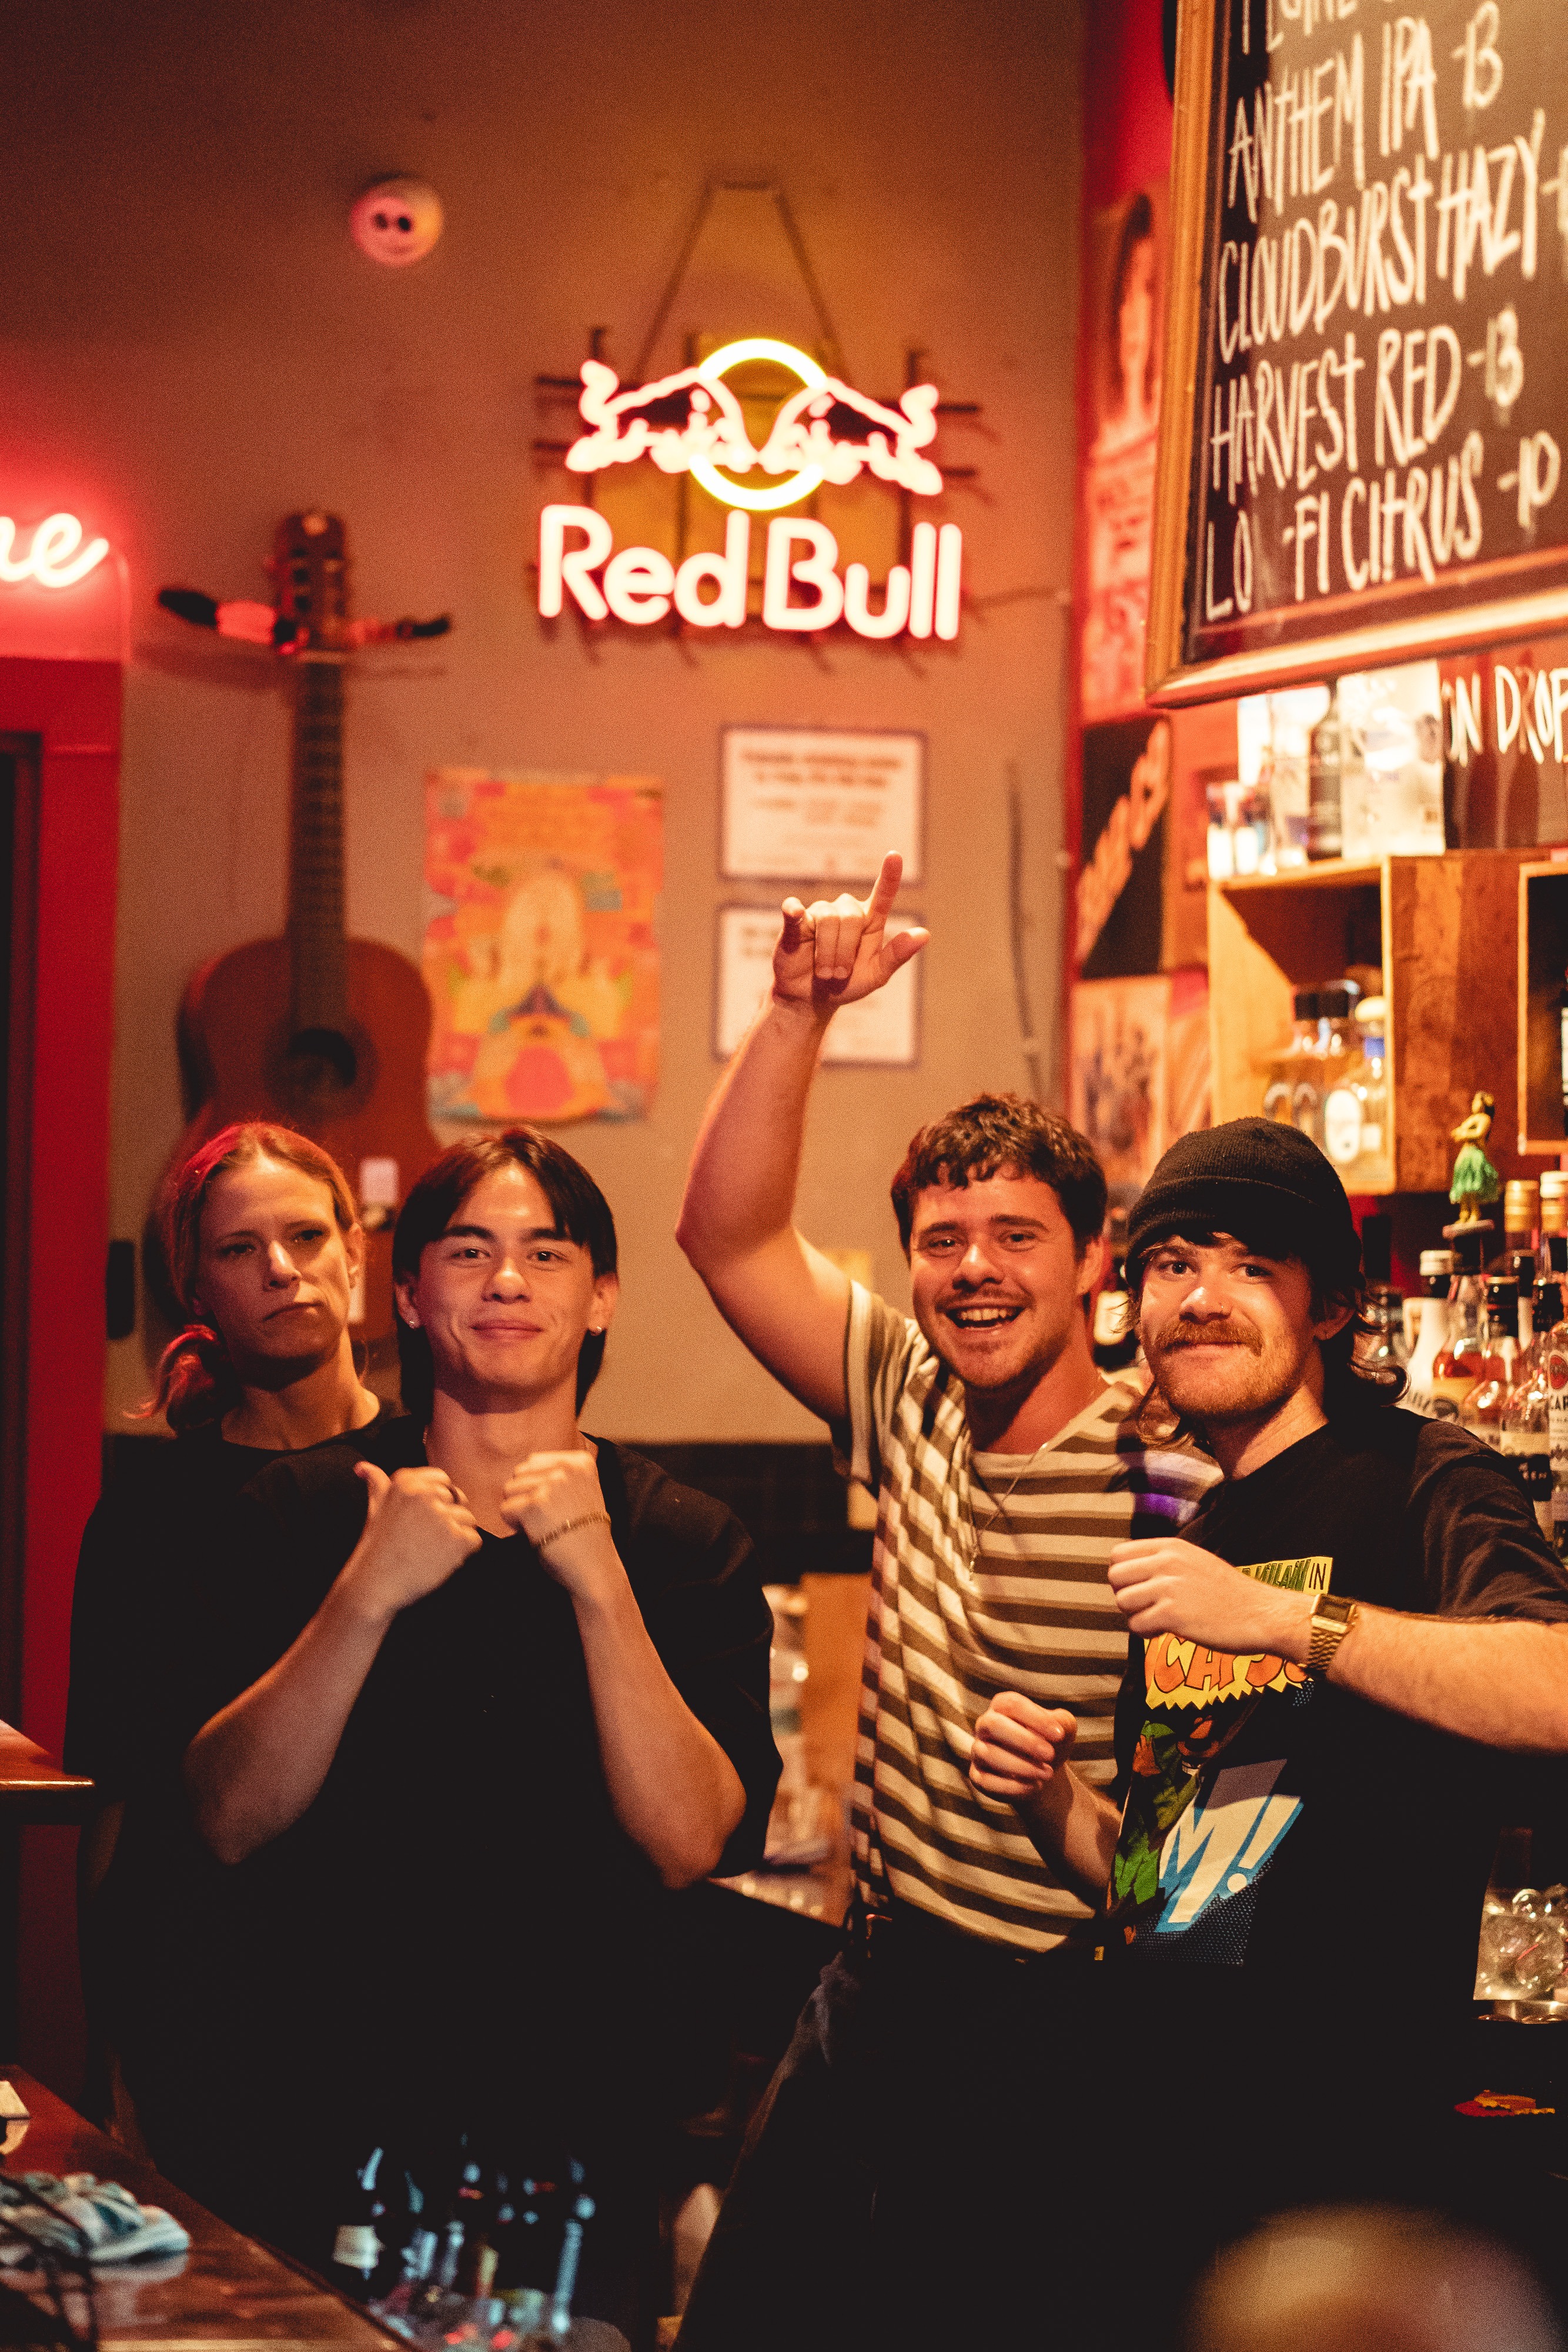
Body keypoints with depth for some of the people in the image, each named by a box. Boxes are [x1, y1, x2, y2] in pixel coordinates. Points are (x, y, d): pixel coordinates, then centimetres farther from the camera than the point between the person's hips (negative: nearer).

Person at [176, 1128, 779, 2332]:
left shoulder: (687, 1544, -1)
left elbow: (688, 1846, -14)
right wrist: (366, 1596, -22)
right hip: (330, 2124, 0)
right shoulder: (307, 1510, 0)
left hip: (573, 2130, 0)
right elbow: (231, 1821, -10)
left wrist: (599, 1581, -22)